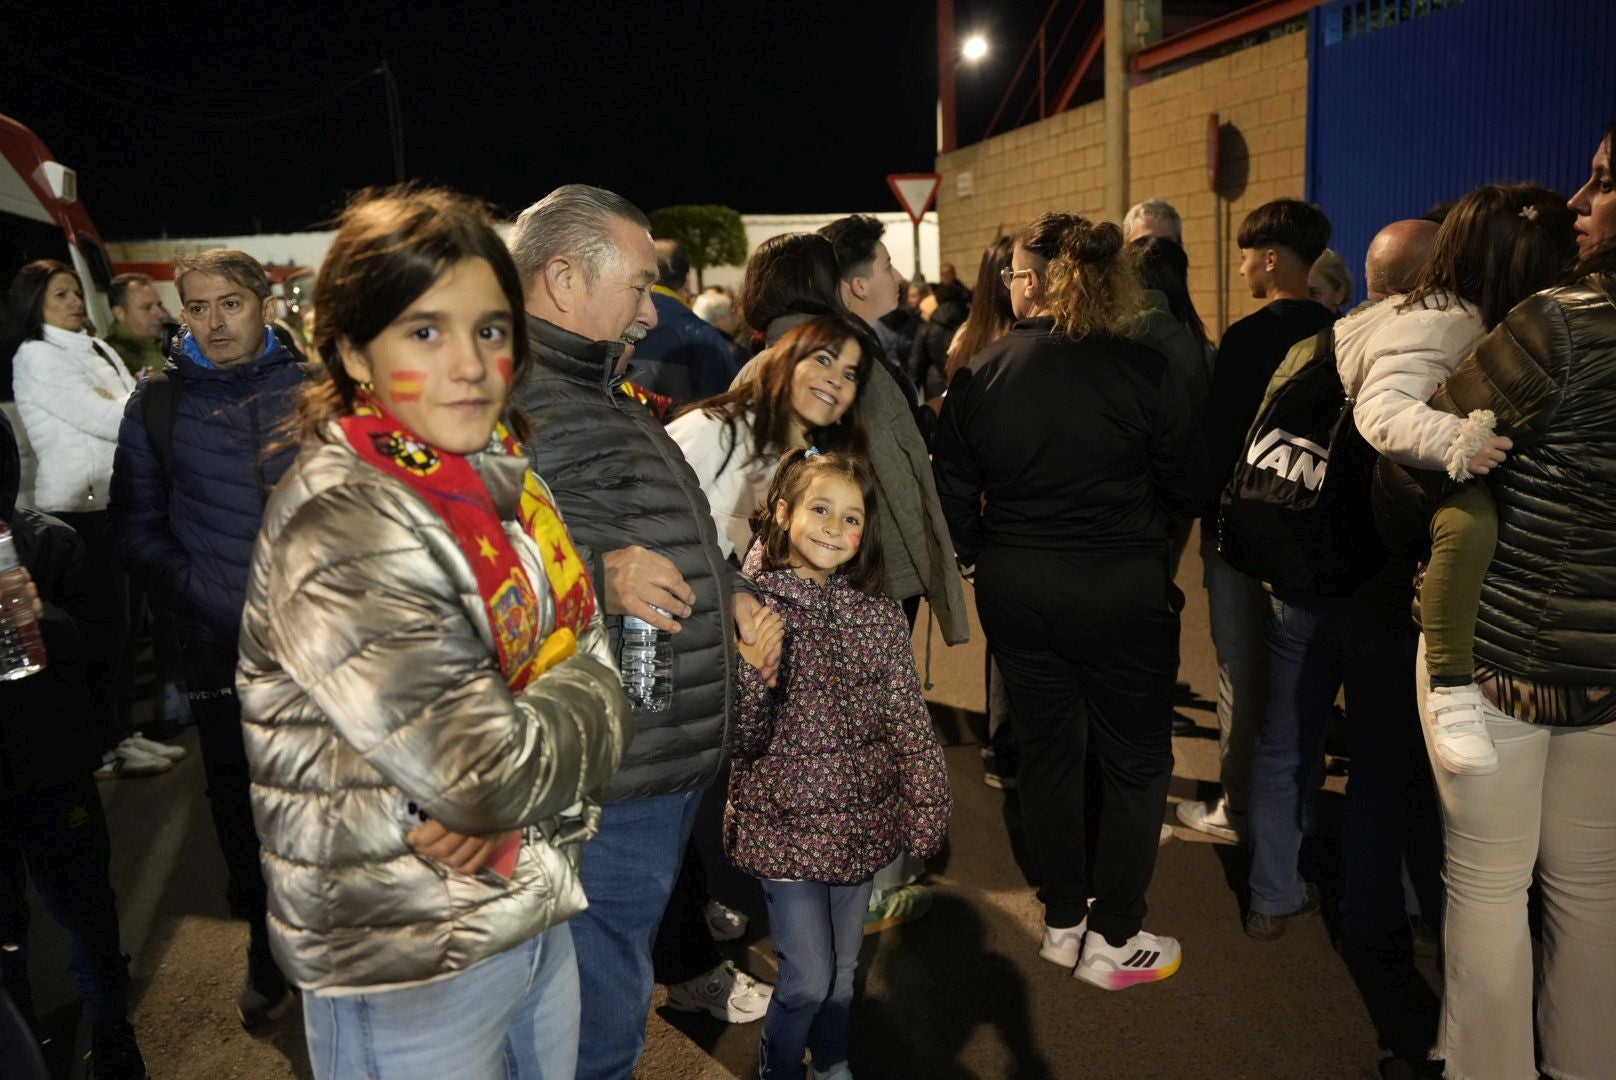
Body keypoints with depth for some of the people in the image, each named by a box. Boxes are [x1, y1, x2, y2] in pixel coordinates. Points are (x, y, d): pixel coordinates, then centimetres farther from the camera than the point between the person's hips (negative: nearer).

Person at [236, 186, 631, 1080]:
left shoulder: (502, 477, 0)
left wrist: (501, 795, -18)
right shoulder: (337, 527, -23)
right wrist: (570, 698, -11)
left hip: (539, 912, 7)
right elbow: (485, 768, -28)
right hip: (407, 964, -6)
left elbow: (596, 675, -2)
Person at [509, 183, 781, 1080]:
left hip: (671, 761, 10)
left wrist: (731, 593, 11)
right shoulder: (512, 401, -19)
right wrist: (598, 577, -38)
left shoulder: (601, 396, 16)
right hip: (607, 784, -10)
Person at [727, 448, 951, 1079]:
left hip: (863, 824, 4)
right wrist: (755, 663, -33)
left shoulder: (880, 614, -2)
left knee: (843, 969, 20)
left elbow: (911, 720, 0)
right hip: (787, 823, -4)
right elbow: (741, 737, -17)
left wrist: (926, 812, -2)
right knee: (808, 978, 5)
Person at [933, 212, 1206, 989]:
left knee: (1046, 749, 18)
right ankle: (1112, 939, 19)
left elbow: (955, 499, -1)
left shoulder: (978, 377, -4)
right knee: (1134, 758, 13)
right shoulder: (1141, 371, -11)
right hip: (1120, 588, -3)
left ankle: (1063, 921, 31)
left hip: (1014, 587, 3)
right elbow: (1188, 487, -3)